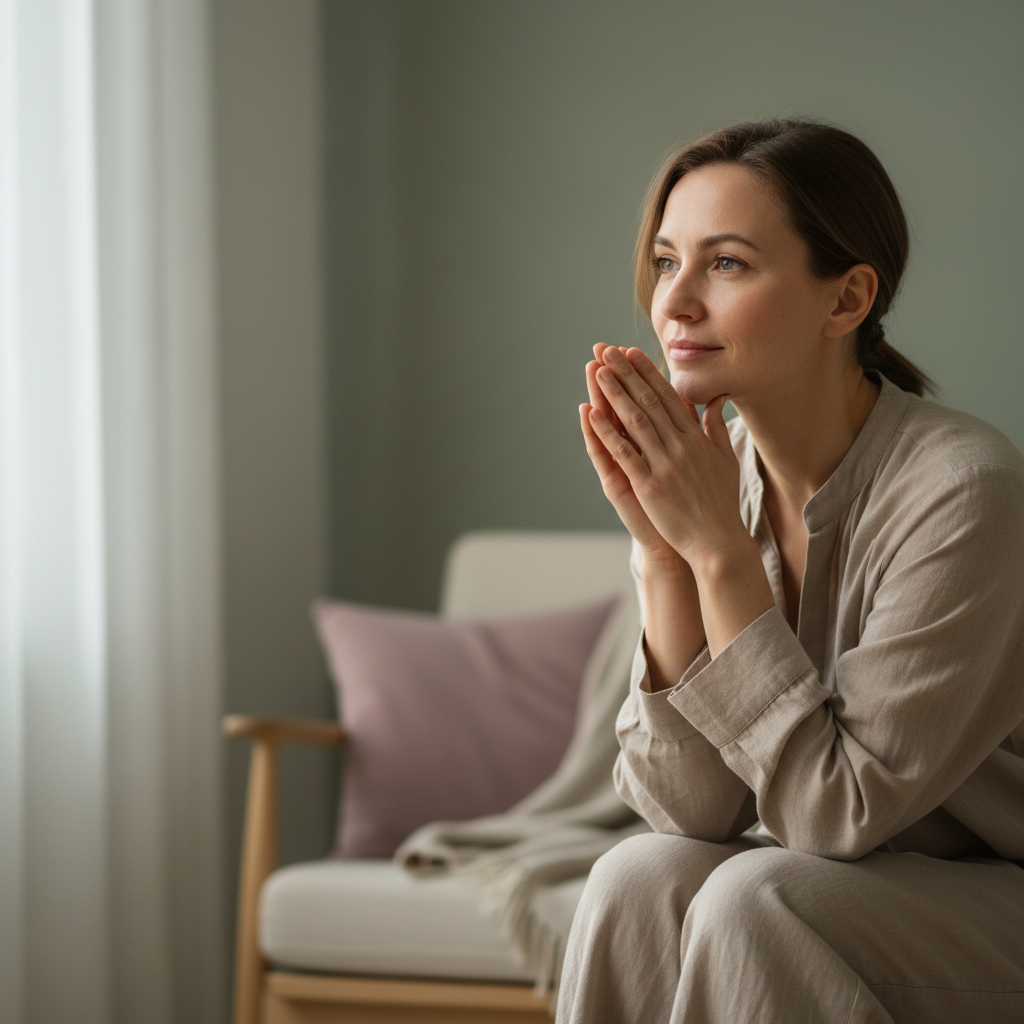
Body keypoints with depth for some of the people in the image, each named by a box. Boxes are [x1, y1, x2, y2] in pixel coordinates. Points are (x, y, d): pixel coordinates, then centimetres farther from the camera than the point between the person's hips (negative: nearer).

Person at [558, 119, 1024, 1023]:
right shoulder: (719, 471, -5)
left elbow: (840, 811, -22)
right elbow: (691, 811, -9)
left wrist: (719, 548, -25)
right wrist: (664, 554, -20)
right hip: (833, 880, 5)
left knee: (752, 898, -29)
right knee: (637, 879, -22)